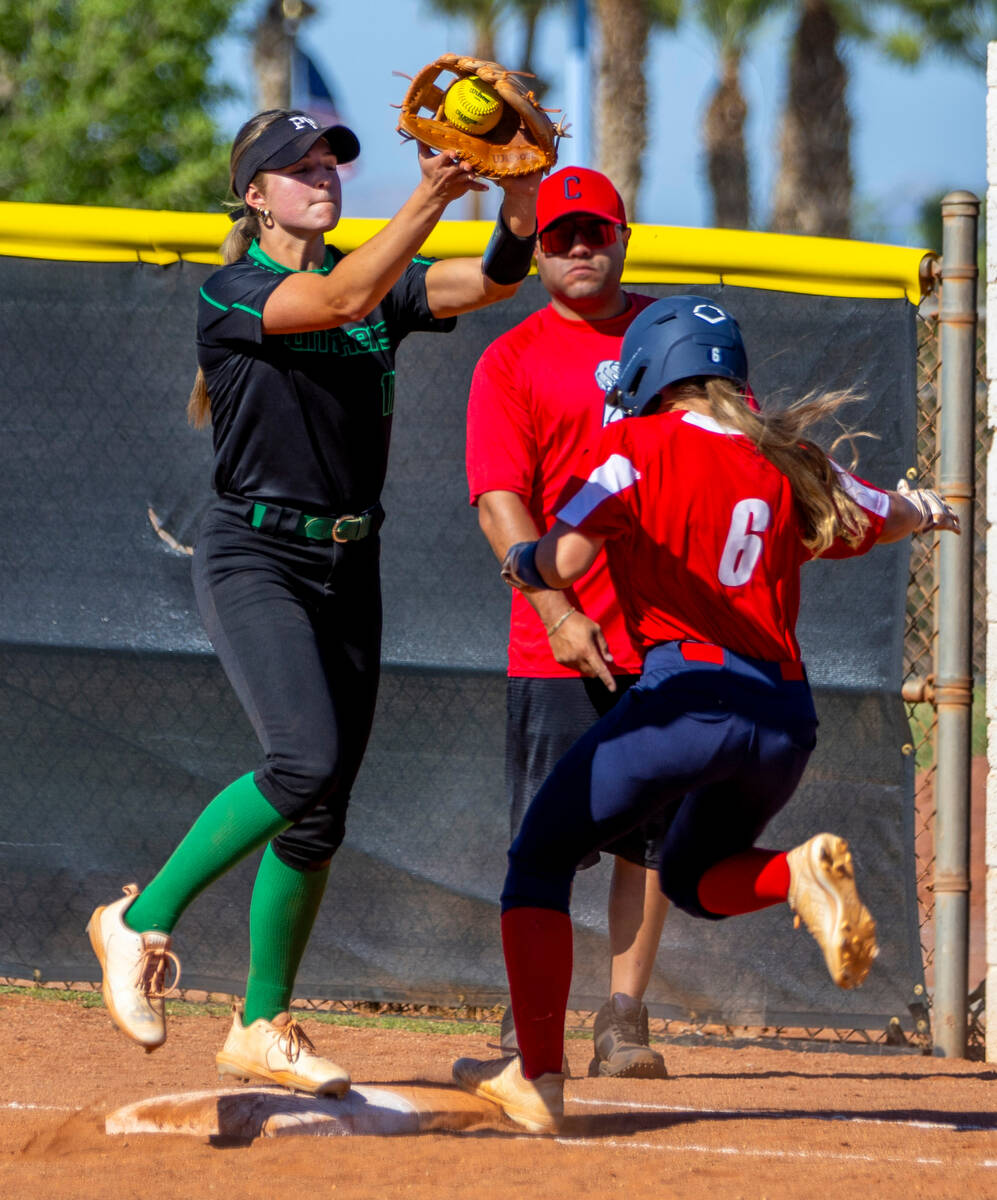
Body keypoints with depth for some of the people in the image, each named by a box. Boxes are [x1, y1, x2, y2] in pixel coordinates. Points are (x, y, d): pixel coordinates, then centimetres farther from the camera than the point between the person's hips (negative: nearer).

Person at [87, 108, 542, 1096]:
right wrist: (428, 199, -38)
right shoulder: (231, 293, -8)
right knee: (307, 764, -25)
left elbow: (496, 278, -6)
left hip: (348, 569, 6)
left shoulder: (382, 280, 10)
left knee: (320, 810, 4)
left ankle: (262, 1027, 15)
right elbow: (343, 299, -26)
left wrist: (520, 187, -25)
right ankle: (143, 919, -8)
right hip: (254, 559, -6)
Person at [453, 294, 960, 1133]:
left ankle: (538, 1079, -6)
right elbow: (889, 520, 27)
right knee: (692, 877, 29)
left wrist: (521, 561, 13)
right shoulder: (789, 465, 15)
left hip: (688, 695, -6)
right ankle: (800, 873, -5)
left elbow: (563, 561, -10)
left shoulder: (641, 445, 0)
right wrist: (928, 512, 50)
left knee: (540, 861, 7)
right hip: (788, 717, 6)